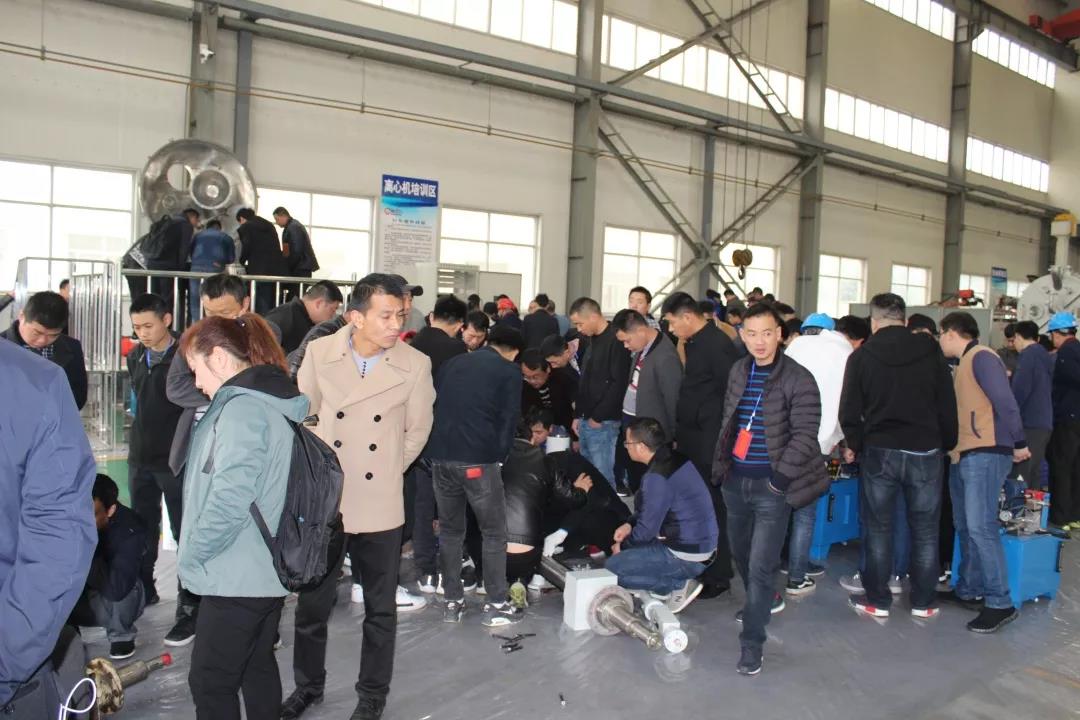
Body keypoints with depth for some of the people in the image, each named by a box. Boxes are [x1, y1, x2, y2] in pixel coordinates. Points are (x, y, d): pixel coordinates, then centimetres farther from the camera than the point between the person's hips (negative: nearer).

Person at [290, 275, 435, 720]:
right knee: (312, 603, 15)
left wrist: (388, 469, 4)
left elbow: (417, 430, 3)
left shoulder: (415, 365, -10)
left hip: (380, 507, -1)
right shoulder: (319, 352, -6)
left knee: (380, 608, 12)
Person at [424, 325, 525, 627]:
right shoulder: (510, 371, 5)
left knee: (450, 530, 17)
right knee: (494, 532, 8)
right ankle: (496, 605, 11)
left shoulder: (452, 363, 20)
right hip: (477, 458, -5)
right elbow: (508, 420, -1)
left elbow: (434, 406, 20)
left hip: (440, 455, 5)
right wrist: (499, 457, 10)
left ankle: (452, 602, 21)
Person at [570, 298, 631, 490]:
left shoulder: (616, 341, -13)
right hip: (586, 420, 9)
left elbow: (619, 384, -19)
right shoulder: (593, 340, 15)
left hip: (603, 423, -9)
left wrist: (598, 417, -14)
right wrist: (579, 415, 15)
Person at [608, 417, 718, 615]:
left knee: (612, 567, -7)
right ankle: (681, 581, 10)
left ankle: (679, 585, -1)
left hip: (688, 557, -9)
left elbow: (647, 529, -17)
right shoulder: (675, 459, 5)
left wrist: (623, 546, 1)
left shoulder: (657, 478, -23)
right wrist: (630, 524, 5)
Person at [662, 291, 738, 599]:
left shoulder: (718, 344, -14)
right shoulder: (693, 344, 14)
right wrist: (680, 434, 14)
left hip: (710, 444, -9)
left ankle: (717, 577, 12)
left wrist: (720, 442, -15)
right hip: (692, 441, 9)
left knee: (712, 509, 0)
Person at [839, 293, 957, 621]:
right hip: (925, 451, 1)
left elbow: (849, 411, -3)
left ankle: (877, 600, 15)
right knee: (924, 530, 11)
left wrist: (854, 445, 13)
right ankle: (923, 601, 20)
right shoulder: (931, 352, 0)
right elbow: (948, 406, 2)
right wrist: (947, 444, 15)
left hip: (879, 452, -1)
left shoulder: (862, 356, -3)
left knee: (879, 529, 8)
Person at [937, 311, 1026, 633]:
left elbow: (1004, 401, -18)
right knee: (965, 526, 13)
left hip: (985, 454, -10)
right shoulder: (966, 362, 19)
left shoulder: (981, 356, -10)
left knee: (981, 526, -13)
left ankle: (1000, 603, -7)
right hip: (964, 455, 10)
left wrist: (1019, 443, -16)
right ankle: (969, 591, 22)